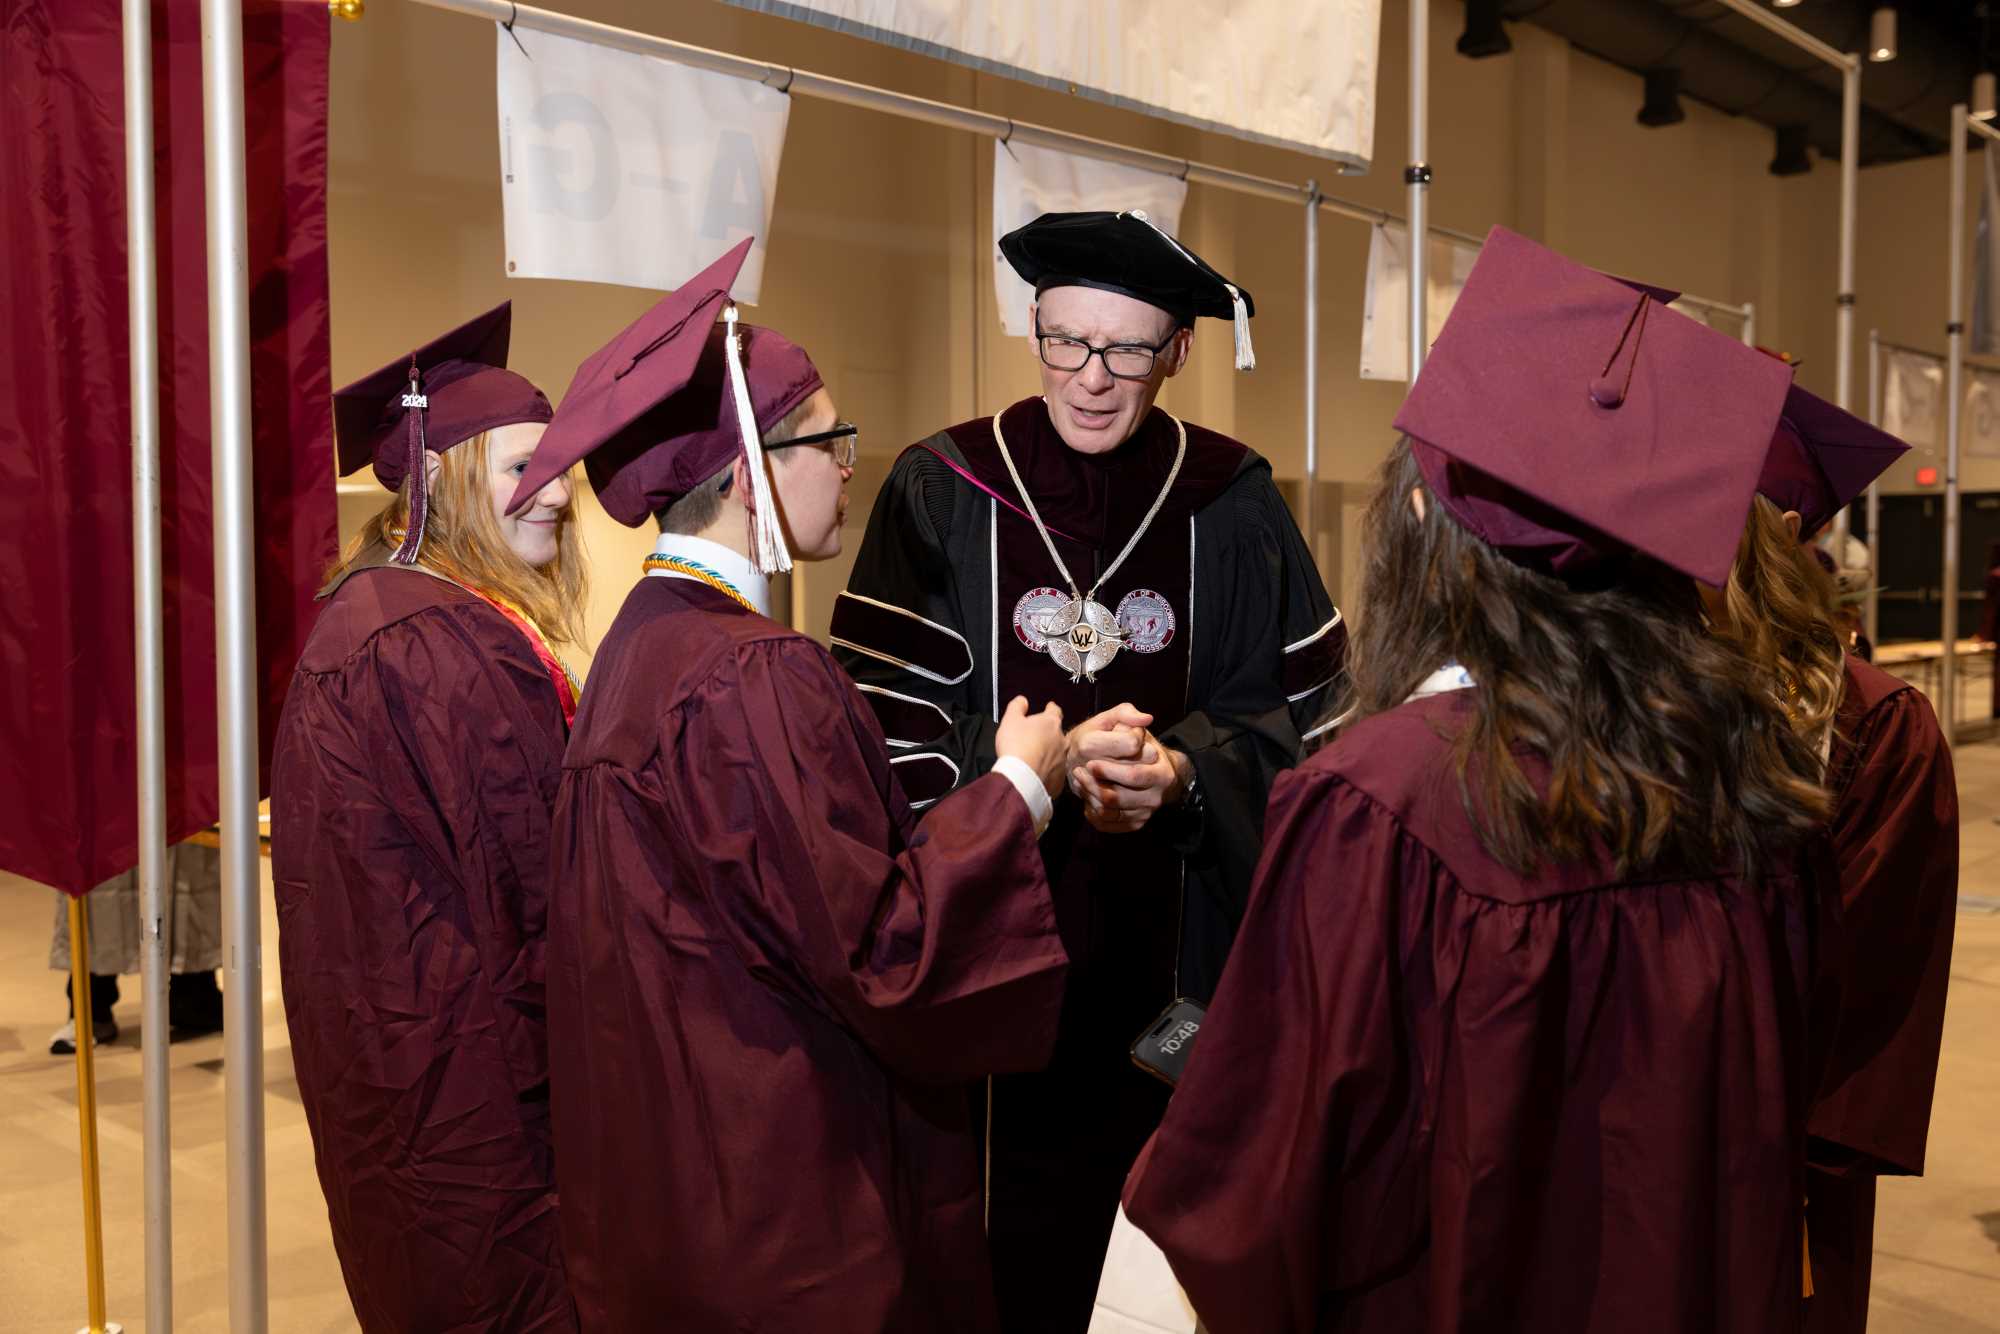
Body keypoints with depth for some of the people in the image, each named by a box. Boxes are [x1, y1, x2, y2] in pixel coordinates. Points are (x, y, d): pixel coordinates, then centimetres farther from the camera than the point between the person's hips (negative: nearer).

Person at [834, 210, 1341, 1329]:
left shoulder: (1231, 503, 1)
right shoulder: (943, 492, -2)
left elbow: (1307, 707, 2)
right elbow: (885, 721, -7)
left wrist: (1187, 773, -16)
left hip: (1179, 941, 2)